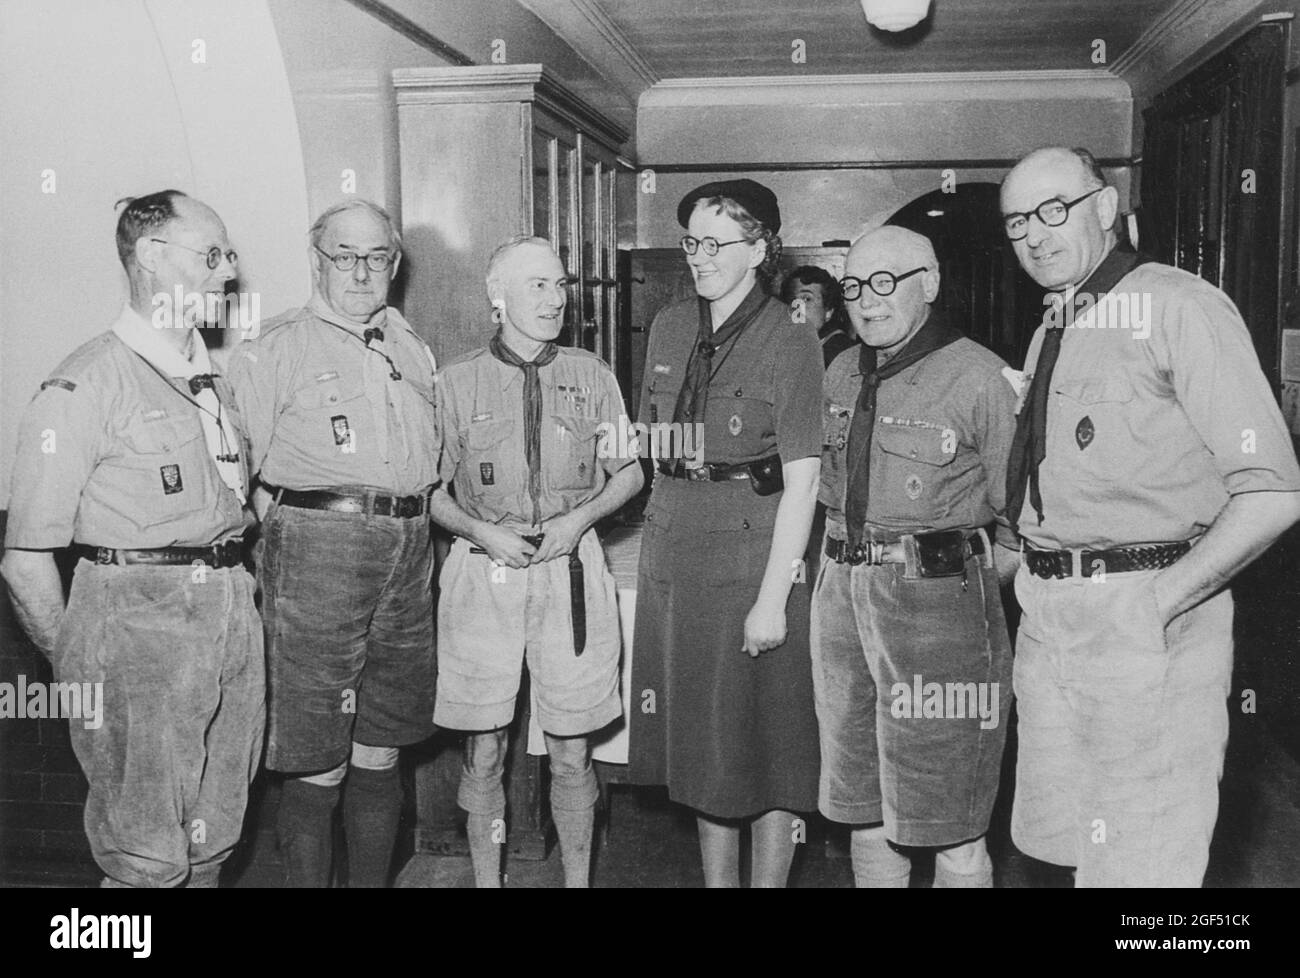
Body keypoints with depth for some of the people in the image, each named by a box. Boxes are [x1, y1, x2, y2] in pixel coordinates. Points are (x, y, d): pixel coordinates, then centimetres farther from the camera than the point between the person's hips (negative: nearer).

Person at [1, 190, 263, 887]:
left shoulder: (215, 380, 14)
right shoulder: (88, 386, -9)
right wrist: (75, 672, -4)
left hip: (232, 614, 7)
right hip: (137, 624, -7)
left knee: (212, 846, 15)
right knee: (147, 863, -1)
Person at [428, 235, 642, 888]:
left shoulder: (591, 376, 6)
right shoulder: (456, 382, 2)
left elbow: (629, 473, 12)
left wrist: (577, 519, -5)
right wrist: (485, 533, -11)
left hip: (570, 569, 1)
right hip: (484, 569, -1)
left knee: (571, 751, 6)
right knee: (483, 749, 5)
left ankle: (577, 878, 21)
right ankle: (486, 879, 21)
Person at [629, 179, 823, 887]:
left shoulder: (789, 345, -8)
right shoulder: (669, 329, 10)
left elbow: (801, 482, -11)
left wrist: (772, 597, -16)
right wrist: (656, 546, 6)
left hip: (753, 549, -6)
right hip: (673, 552, 6)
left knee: (767, 746, 3)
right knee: (699, 739, 14)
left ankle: (768, 880, 17)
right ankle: (717, 880, 29)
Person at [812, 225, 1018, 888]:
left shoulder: (979, 377, -9)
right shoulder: (841, 375, 12)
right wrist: (849, 563, 12)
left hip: (937, 601, -6)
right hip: (841, 593, 7)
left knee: (948, 823, 1)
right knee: (861, 807, 15)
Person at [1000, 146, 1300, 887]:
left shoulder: (1180, 307, -9)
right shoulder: (1049, 337, 16)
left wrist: (1157, 601, -17)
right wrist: (1035, 575, 4)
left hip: (1147, 624, -8)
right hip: (1049, 616, 8)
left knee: (1139, 864, 0)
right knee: (1060, 843, 16)